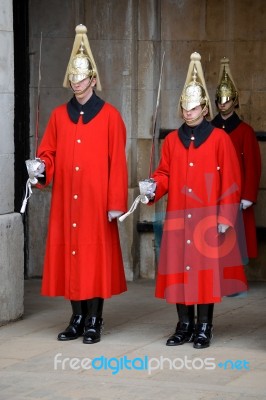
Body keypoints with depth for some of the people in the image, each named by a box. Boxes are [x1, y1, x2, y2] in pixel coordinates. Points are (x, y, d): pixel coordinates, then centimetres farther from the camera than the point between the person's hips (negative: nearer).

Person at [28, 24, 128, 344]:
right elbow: (48, 153, 12)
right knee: (69, 255, 5)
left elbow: (117, 163, -6)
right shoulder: (59, 115, 9)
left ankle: (94, 321, 6)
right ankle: (77, 318, 14)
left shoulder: (110, 116, -2)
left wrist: (116, 203, -10)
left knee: (96, 255, -1)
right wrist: (42, 167, -12)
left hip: (97, 202, -4)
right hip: (66, 201, 4)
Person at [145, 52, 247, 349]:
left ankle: (204, 328, 5)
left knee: (206, 271, -3)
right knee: (178, 271, 3)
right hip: (177, 219, 3)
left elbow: (230, 181, -2)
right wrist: (154, 187, -10)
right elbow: (164, 174, 13)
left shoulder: (219, 139, 0)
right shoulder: (172, 140, 10)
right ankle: (184, 325, 13)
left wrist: (225, 218, -7)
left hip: (207, 220, -3)